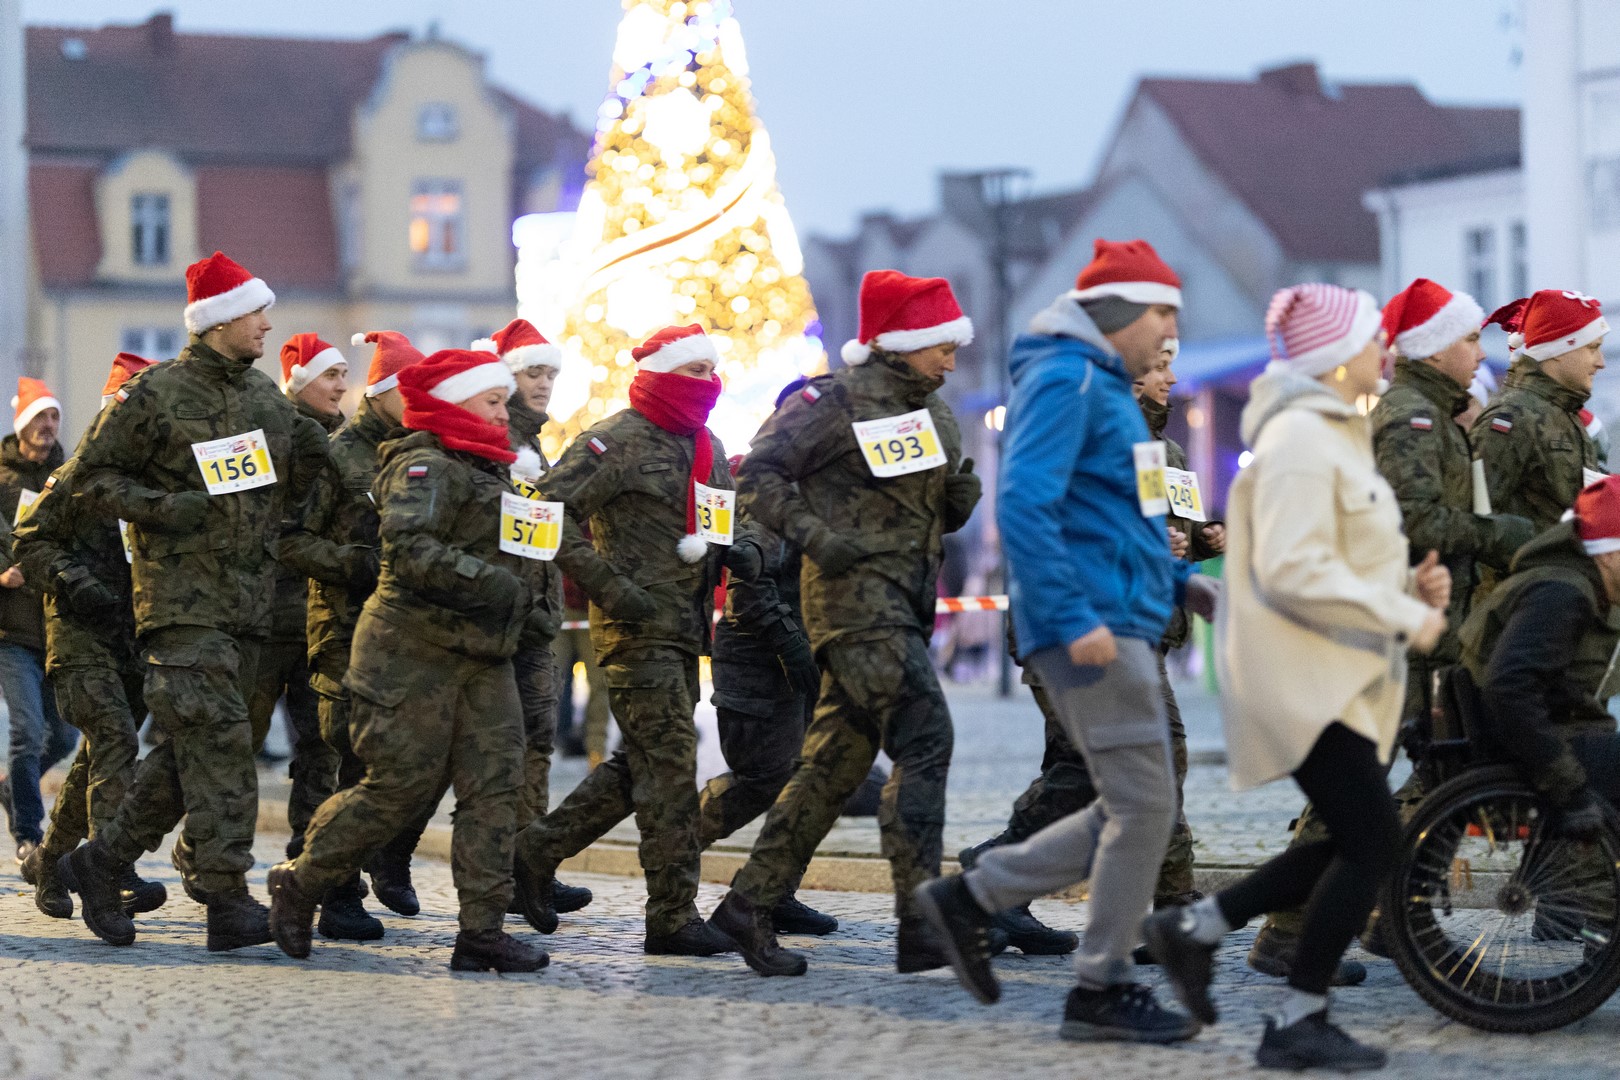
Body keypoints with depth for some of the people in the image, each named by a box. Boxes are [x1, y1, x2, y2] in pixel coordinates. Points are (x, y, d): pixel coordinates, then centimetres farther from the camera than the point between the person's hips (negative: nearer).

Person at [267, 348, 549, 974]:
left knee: (495, 783, -2)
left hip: (480, 653, 9)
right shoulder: (425, 465, -11)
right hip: (413, 647, -9)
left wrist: (521, 605, 20)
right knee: (402, 784, -6)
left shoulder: (491, 471, 20)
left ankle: (482, 930, -2)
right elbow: (408, 547, -26)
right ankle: (298, 884, 14)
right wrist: (486, 581, -29)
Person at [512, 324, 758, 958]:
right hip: (637, 628, -9)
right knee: (670, 765, -10)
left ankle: (538, 851, 26)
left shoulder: (706, 448, 17)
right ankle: (673, 917, -6)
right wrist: (609, 586, -20)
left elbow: (729, 518, 29)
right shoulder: (617, 441, -10)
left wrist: (743, 549, 4)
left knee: (641, 764, 13)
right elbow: (550, 510, -16)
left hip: (685, 631, 9)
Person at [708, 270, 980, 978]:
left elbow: (939, 517, 26)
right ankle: (922, 926, -19)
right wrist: (815, 537, -18)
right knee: (924, 740, -17)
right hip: (856, 593, -9)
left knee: (838, 760, 9)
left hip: (903, 602, 9)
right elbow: (757, 473, -9)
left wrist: (962, 495, 4)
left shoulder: (934, 414, 18)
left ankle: (750, 904, 15)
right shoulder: (840, 400, -7)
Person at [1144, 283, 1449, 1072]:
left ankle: (1195, 927, 19)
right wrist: (1404, 617, -21)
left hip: (1336, 675, 10)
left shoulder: (1333, 433, 17)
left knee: (1353, 843, 11)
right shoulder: (1300, 438, -16)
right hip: (1305, 676, -10)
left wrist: (1409, 584, 7)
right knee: (1373, 843, -9)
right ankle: (1298, 1023, 0)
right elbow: (1293, 571, -25)